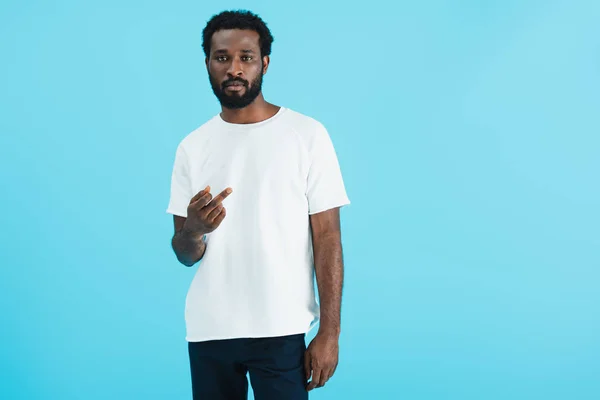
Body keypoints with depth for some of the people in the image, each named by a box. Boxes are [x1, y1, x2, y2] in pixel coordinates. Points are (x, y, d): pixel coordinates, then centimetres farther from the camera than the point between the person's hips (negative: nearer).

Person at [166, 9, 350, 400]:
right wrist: (193, 231, -16)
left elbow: (327, 238, -5)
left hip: (280, 330, -3)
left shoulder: (307, 134, -4)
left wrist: (329, 332, -9)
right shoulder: (192, 147, 6)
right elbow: (185, 256, 7)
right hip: (207, 330, 3)